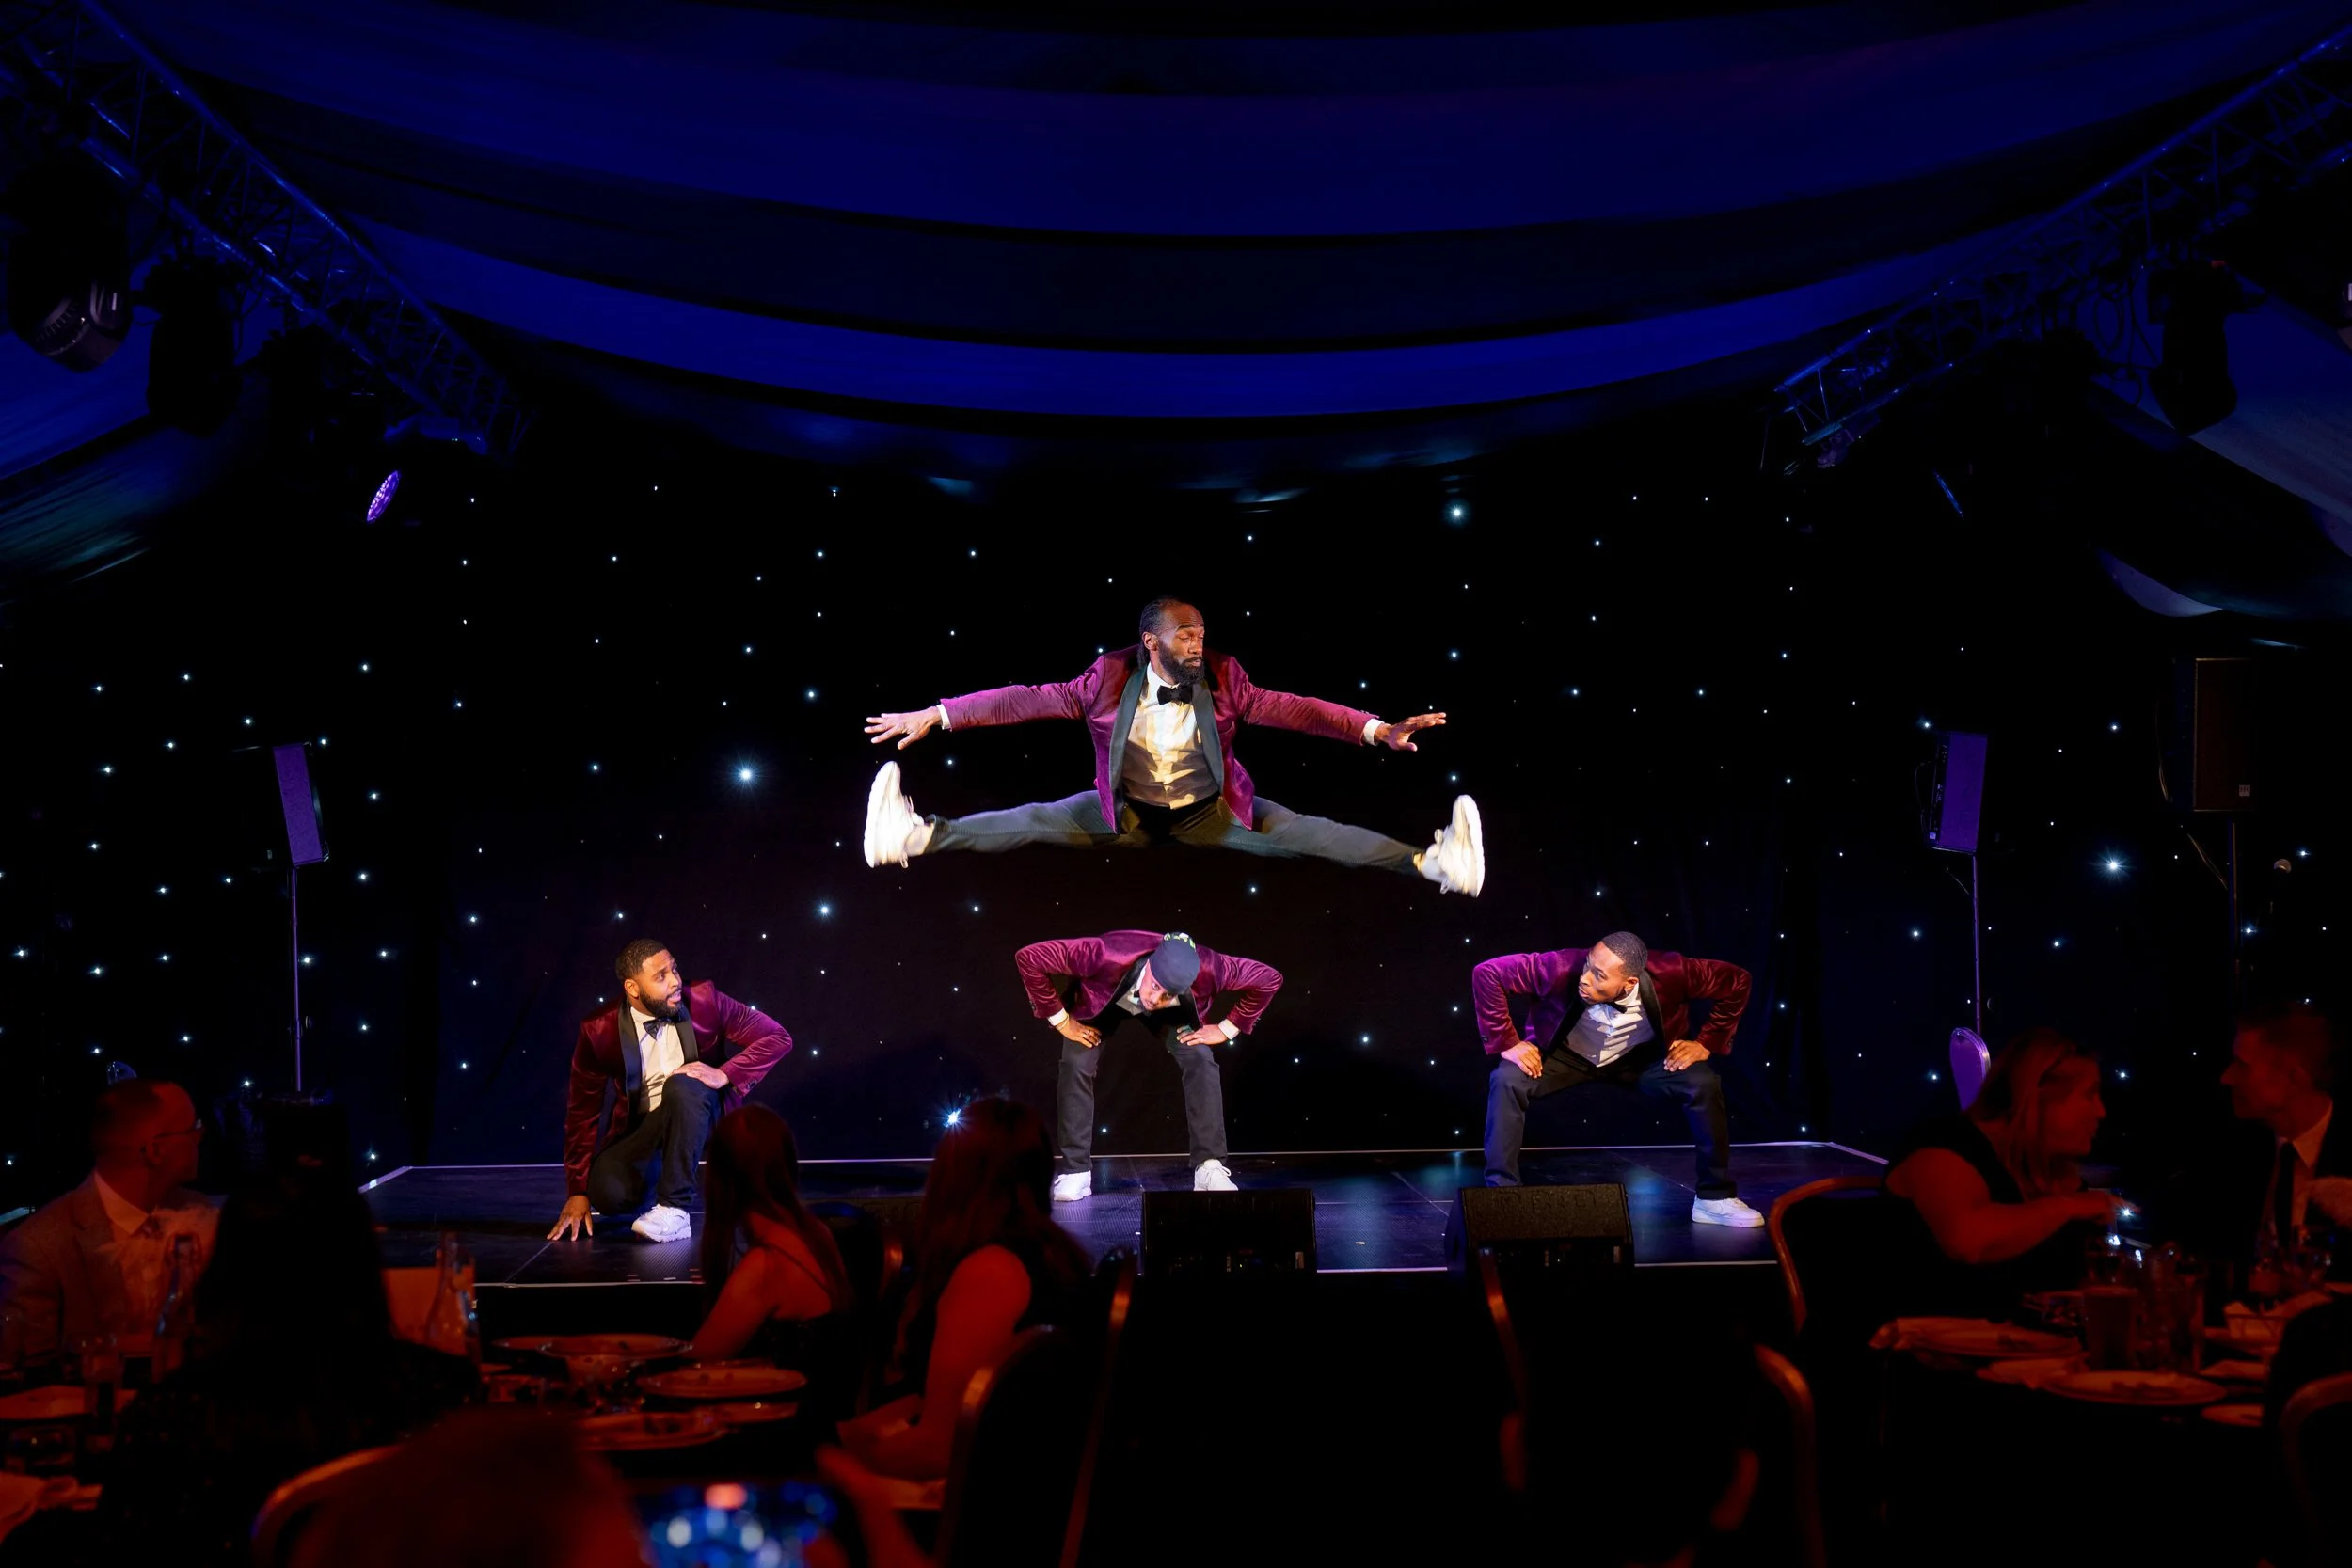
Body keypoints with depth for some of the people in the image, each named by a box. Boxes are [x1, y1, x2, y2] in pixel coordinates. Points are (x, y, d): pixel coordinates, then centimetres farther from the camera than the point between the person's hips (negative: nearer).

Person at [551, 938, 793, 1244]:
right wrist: (578, 1192, -9)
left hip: (699, 1112, -1)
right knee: (608, 1194, -27)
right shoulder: (599, 1030, -15)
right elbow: (583, 1111, -7)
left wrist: (724, 1074, -25)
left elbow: (778, 1038, -11)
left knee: (680, 1086, -35)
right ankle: (652, 1177, 12)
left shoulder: (704, 1000, -16)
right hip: (639, 1125, 1)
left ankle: (674, 1209, -29)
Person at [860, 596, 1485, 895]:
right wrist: (935, 715, -17)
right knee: (1038, 821, -13)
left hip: (1210, 812, -1)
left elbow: (1293, 709, -18)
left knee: (1297, 831, -18)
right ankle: (919, 838, -16)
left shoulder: (1223, 679, -13)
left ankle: (1430, 863, -31)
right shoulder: (1110, 678, -14)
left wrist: (1377, 730, -28)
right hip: (1128, 813, 1)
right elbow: (1028, 700, -14)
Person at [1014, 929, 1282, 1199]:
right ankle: (1076, 1173, -7)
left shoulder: (1207, 970, -40)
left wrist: (1226, 1029, -19)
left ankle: (1210, 1169, -12)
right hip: (1102, 1001, -1)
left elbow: (1268, 979, -24)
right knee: (1077, 1064, -20)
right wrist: (1060, 1020, -28)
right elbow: (1029, 957, -39)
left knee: (1200, 1060, -20)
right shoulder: (1107, 957, -47)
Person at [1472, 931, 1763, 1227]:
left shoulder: (1668, 974, -33)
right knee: (1507, 1080, -28)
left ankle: (1714, 1199, -3)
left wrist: (1707, 1044, -15)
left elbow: (1735, 981, -18)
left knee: (1704, 1084, -21)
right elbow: (1488, 973, -28)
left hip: (1639, 1058, 1)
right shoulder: (1562, 967, -37)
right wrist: (1507, 1043, -26)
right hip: (1565, 1055, -1)